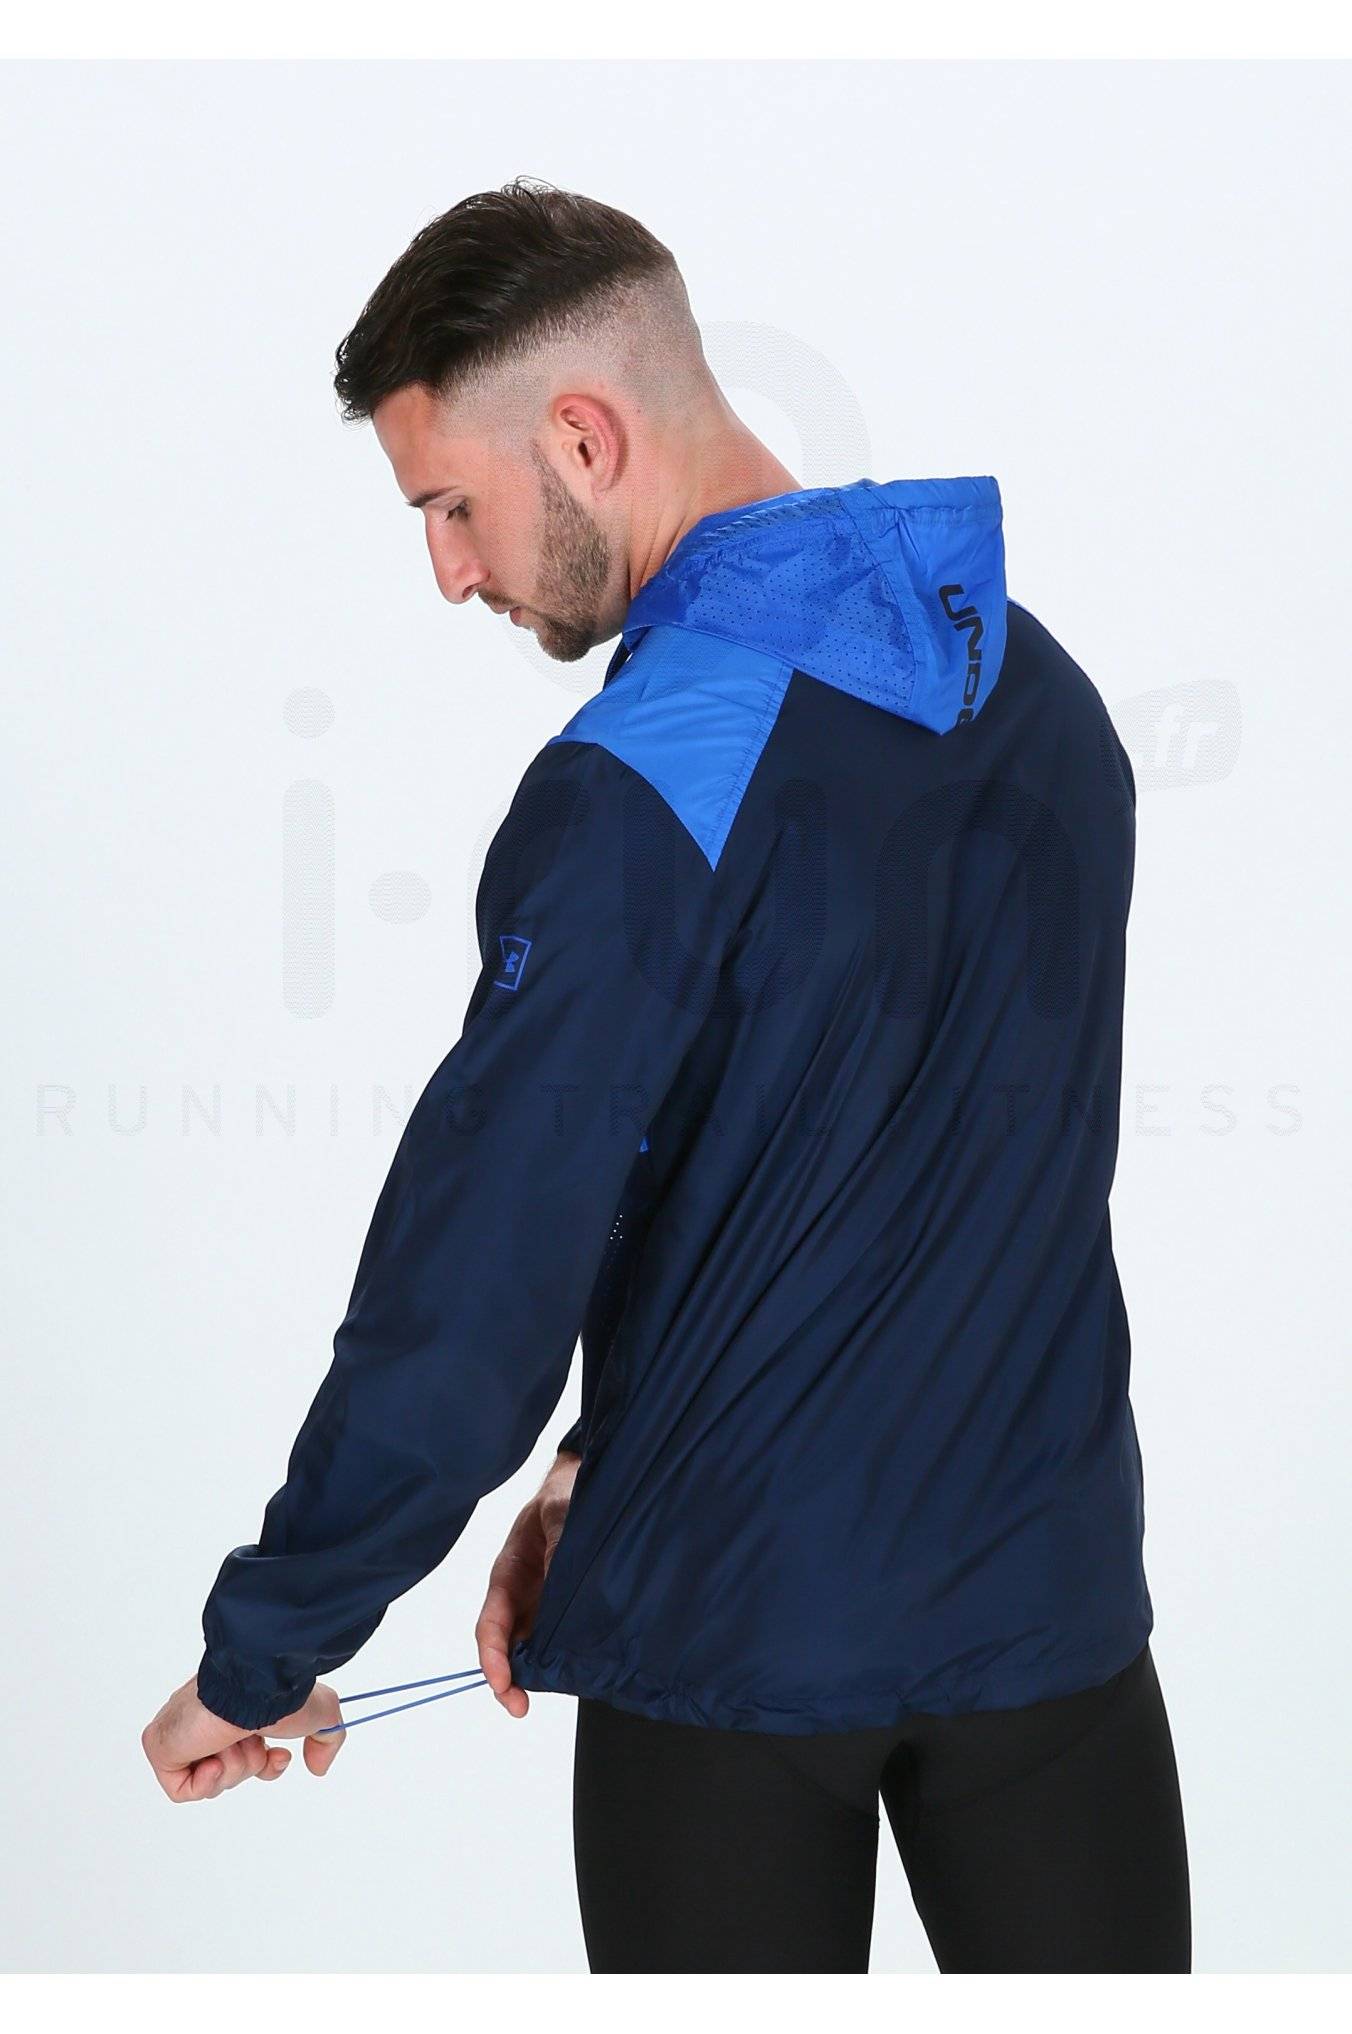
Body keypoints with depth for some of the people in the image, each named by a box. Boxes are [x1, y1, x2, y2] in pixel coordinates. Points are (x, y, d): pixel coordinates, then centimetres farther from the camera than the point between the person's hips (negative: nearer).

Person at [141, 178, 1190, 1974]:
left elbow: (472, 1286, -20)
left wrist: (263, 1652, -7)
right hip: (1048, 1594, 6)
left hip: (733, 1630, -5)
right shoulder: (1037, 683, 3)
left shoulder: (639, 791, -21)